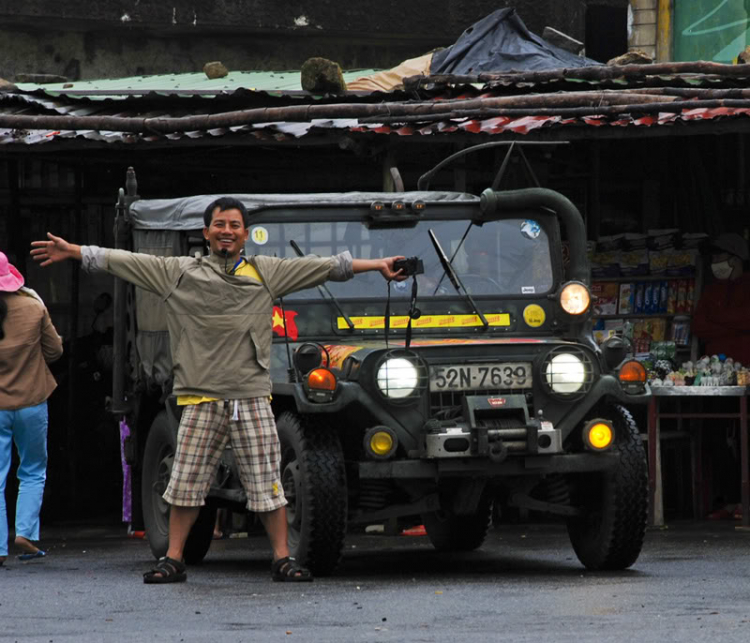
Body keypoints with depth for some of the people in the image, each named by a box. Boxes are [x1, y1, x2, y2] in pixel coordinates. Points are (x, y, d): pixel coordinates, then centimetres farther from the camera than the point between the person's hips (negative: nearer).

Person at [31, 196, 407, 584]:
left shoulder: (267, 273, 9)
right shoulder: (180, 272, 9)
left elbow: (328, 267, 9)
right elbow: (122, 262, 8)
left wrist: (377, 265, 6)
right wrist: (74, 252, 4)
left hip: (252, 397, 0)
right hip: (202, 398, 0)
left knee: (266, 482, 0)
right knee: (186, 482, 2)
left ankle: (282, 559, 7)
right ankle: (173, 560, 12)